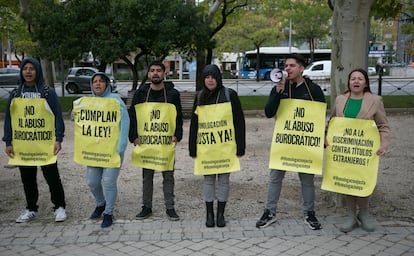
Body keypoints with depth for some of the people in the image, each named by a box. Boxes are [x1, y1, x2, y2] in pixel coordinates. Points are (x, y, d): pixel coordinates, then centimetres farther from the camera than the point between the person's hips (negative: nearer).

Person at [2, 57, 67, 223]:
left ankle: (59, 207, 15)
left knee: (51, 175, 2)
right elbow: (8, 119, 8)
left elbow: (58, 116, -4)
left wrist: (58, 139, -11)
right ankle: (31, 209, 25)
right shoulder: (15, 94, 6)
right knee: (27, 178, 12)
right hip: (22, 144, 4)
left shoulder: (48, 92, -3)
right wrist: (8, 142, 2)